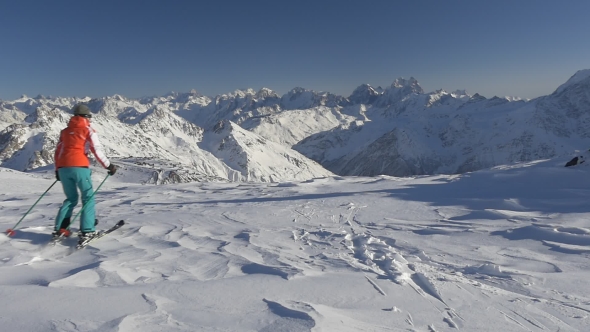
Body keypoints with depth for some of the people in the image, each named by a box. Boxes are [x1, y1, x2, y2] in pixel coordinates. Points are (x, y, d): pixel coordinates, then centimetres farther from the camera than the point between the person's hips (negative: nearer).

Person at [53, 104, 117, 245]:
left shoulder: (65, 131, 21)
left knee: (71, 199, 19)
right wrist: (109, 165, 3)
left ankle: (59, 229, 12)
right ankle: (86, 231, -6)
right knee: (88, 197, 4)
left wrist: (57, 169, 28)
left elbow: (58, 151, 21)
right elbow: (97, 150, -4)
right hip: (79, 166, -5)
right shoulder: (88, 130, 5)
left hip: (63, 167, 5)